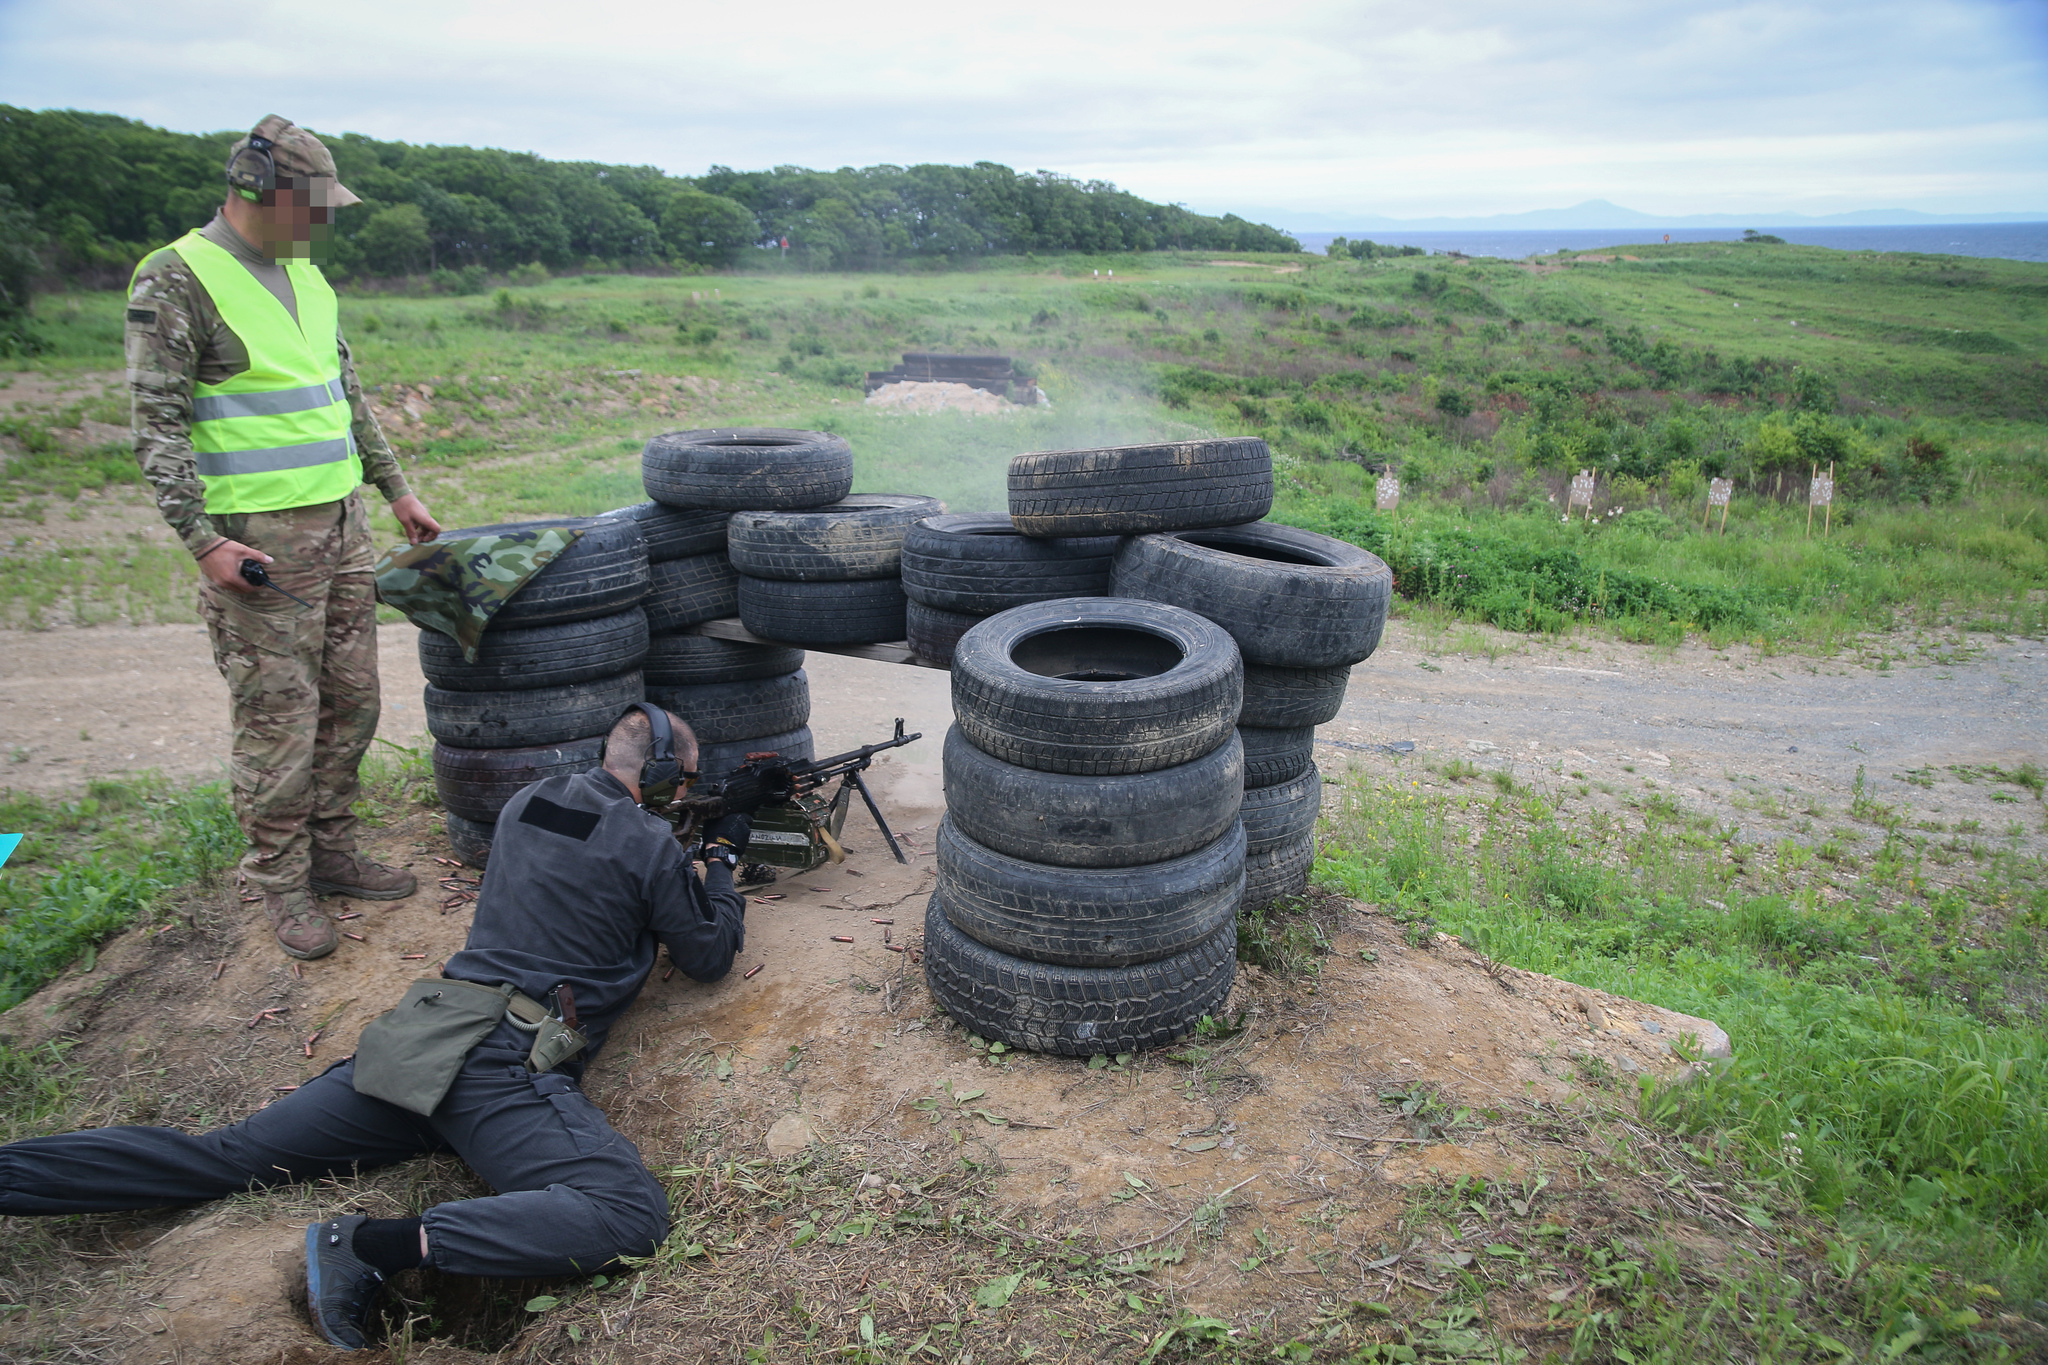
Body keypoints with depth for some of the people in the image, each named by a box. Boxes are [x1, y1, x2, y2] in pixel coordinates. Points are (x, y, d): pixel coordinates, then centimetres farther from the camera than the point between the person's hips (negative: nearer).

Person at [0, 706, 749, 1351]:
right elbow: (710, 957, 10)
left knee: (225, 1158, 15)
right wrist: (721, 858, 24)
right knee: (631, 1214, -22)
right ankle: (379, 1243, -26)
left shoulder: (526, 802, 17)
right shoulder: (651, 844, -2)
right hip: (505, 1062, -8)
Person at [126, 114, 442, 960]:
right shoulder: (177, 281, -8)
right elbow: (157, 426, -12)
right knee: (278, 720, -2)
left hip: (342, 522, 8)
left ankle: (331, 854, 26)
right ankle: (281, 885, 12)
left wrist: (396, 491, 20)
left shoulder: (306, 274, 14)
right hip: (259, 540, -7)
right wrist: (201, 538, -18)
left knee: (351, 700, 11)